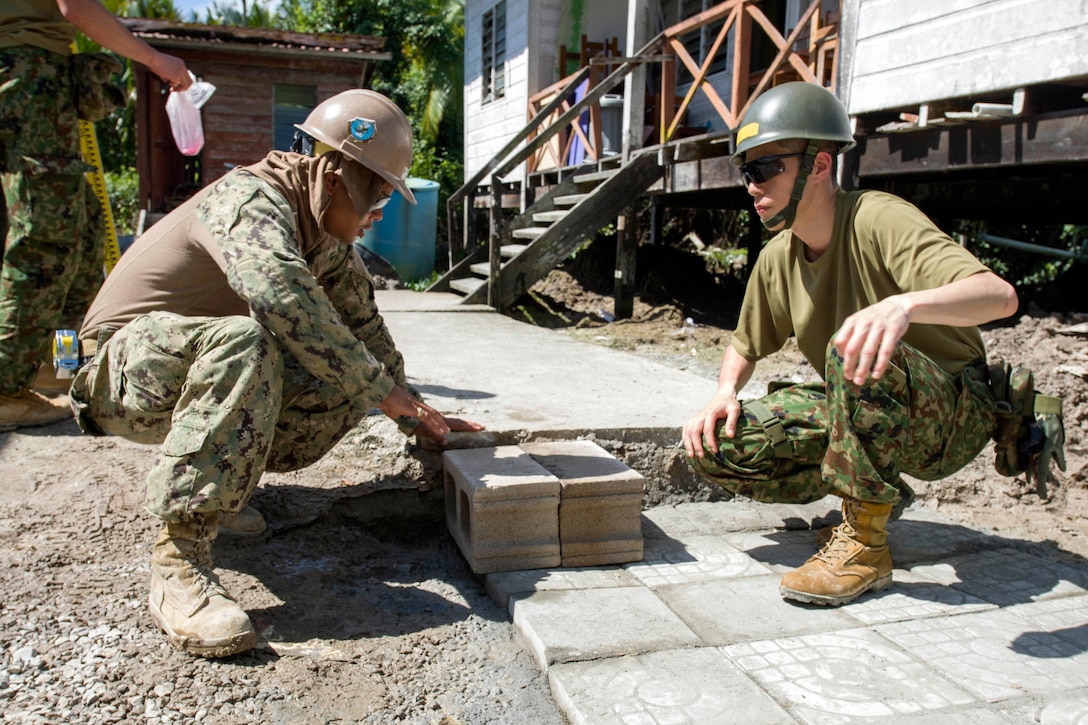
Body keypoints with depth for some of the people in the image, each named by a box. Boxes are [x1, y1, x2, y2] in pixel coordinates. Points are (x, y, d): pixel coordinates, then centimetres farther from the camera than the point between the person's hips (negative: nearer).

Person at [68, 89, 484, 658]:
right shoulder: (251, 200, -23)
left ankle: (217, 476, 6)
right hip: (125, 368, -7)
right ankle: (179, 560, -35)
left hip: (203, 367, 8)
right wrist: (383, 389, -34)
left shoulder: (330, 236, 4)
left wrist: (414, 415, 10)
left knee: (341, 390, -14)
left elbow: (360, 323, 12)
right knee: (242, 341, -38)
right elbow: (283, 297, -41)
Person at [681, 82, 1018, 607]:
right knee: (715, 446, -12)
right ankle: (868, 490, 4)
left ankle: (866, 544, -22)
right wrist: (725, 392, -7)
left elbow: (1000, 295, -34)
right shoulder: (777, 258, 0)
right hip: (866, 413, 6)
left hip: (954, 415, -6)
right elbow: (745, 345, 16)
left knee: (855, 348, -38)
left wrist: (904, 304, -54)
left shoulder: (878, 221, -20)